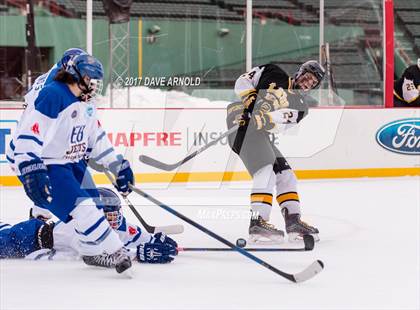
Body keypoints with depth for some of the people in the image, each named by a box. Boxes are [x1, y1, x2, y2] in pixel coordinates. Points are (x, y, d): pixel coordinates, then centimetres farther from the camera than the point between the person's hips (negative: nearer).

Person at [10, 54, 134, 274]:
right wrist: (32, 171, -33)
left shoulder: (84, 105, 9)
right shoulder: (51, 95, -21)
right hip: (47, 166, -10)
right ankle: (114, 252, -16)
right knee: (82, 207, -18)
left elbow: (96, 138, 18)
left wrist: (118, 165, 15)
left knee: (93, 204, 14)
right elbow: (27, 133, -27)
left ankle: (92, 252, 31)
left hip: (73, 163, 10)